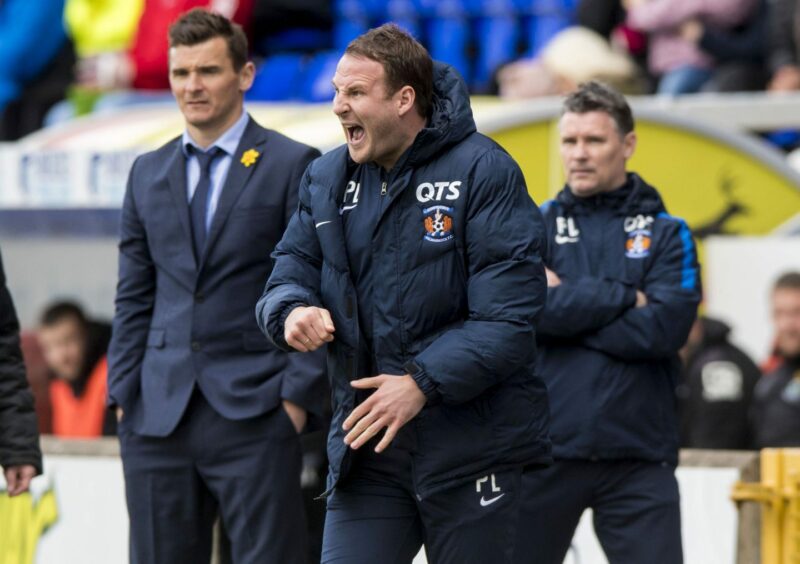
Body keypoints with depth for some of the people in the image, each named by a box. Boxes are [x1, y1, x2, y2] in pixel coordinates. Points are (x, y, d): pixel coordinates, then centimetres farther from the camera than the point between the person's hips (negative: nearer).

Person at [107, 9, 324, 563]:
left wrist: (299, 396, -9)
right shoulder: (149, 174, 15)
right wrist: (124, 394, 7)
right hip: (158, 418, 5)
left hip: (255, 414, -5)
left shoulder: (292, 165, -1)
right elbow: (134, 298, 16)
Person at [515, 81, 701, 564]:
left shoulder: (665, 234, 7)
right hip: (545, 450, 1)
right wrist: (622, 297, -9)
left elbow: (664, 328, -9)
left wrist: (568, 303, -7)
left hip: (638, 456, -1)